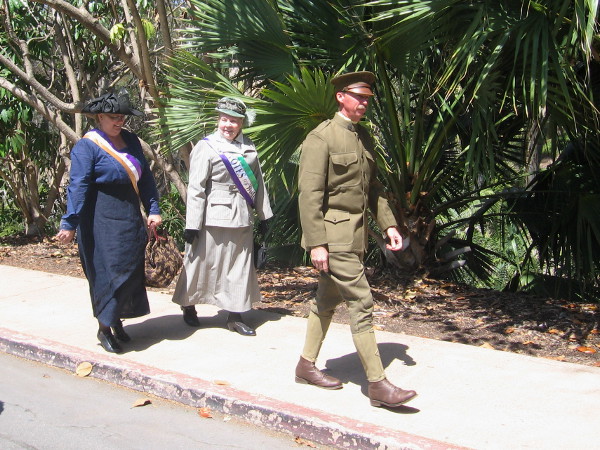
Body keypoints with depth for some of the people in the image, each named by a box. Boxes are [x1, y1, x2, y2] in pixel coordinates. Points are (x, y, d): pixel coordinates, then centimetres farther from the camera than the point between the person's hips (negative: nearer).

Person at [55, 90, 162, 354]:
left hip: (130, 218, 7)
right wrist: (70, 223, -20)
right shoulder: (87, 146, -9)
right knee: (109, 271, -5)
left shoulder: (130, 141, 10)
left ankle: (118, 321, 26)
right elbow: (78, 186, -15)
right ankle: (104, 328, 8)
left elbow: (145, 176, 13)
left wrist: (152, 208, 6)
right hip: (102, 220, -7)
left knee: (131, 271, 11)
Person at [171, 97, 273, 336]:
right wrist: (192, 225, -14)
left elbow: (257, 182, 16)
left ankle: (235, 315, 17)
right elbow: (196, 188, -11)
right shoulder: (206, 147, -8)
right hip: (214, 217, -5)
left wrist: (263, 215, 16)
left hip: (241, 218, 5)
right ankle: (188, 306, 26)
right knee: (203, 263, 5)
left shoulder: (248, 147, 8)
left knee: (240, 266, 8)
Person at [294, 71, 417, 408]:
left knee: (327, 300, 16)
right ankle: (378, 384, -4)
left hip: (356, 234, 8)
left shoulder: (365, 137, 14)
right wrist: (316, 243, -19)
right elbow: (309, 194, -15)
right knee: (361, 303, -9)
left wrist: (389, 224, 10)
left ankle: (307, 366, 29)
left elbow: (373, 187, 21)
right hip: (333, 234, -8)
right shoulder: (321, 137, -11)